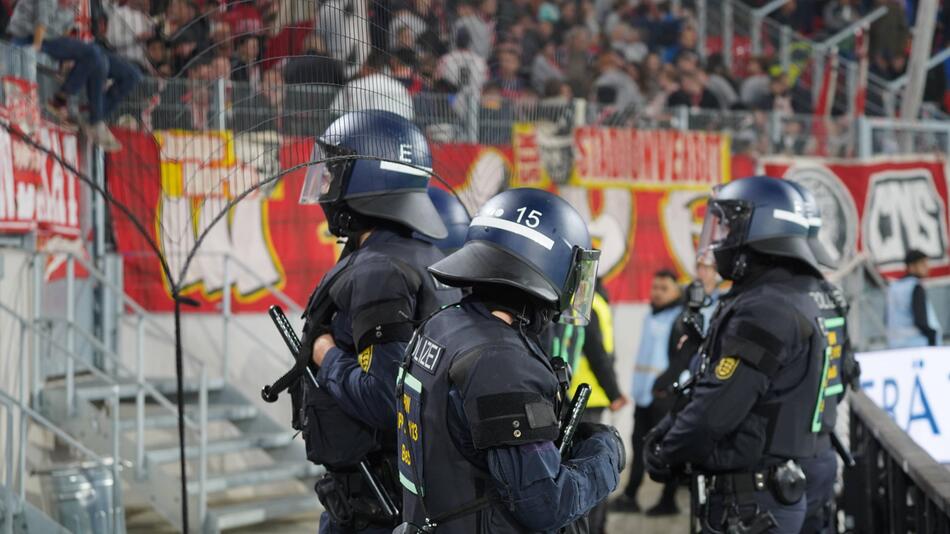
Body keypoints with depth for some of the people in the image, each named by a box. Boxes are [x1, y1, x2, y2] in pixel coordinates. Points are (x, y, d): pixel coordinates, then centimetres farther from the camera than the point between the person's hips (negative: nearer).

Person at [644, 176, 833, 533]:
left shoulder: (763, 311, -19)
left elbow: (715, 409, -22)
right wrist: (665, 433, 8)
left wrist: (664, 455, -5)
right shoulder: (799, 303, 15)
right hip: (775, 493, 10)